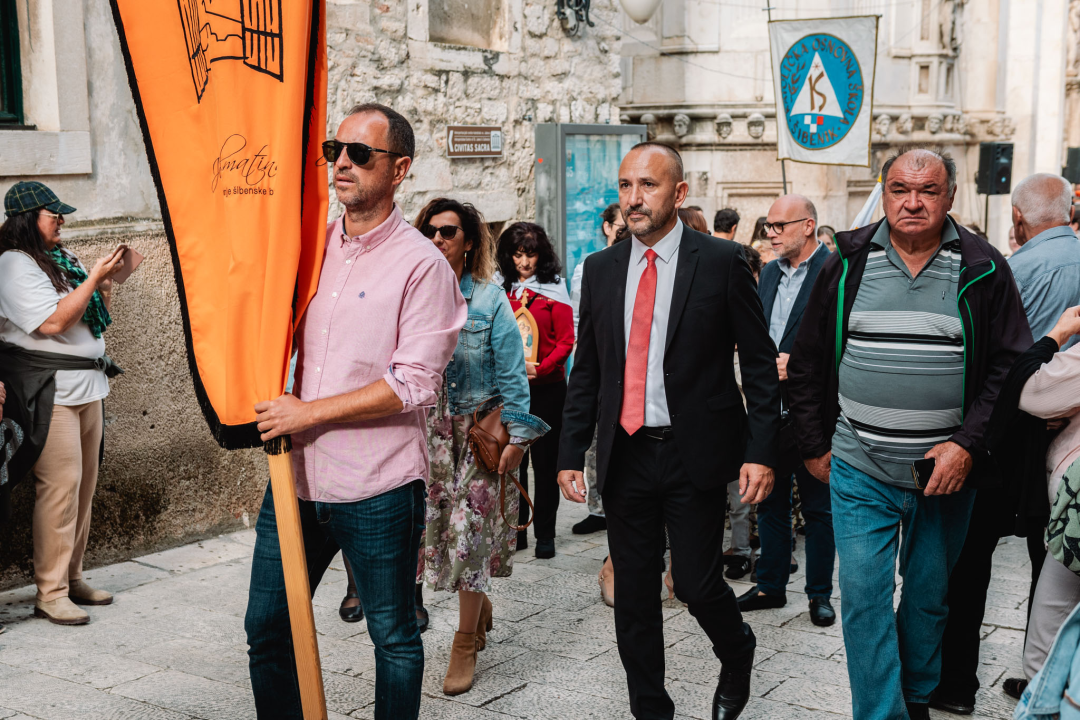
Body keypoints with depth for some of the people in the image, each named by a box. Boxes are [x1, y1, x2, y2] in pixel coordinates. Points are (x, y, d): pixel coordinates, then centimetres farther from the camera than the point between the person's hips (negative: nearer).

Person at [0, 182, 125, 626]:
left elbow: (97, 315, 21)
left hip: (87, 384, 9)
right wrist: (94, 277, -17)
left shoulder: (62, 257, 16)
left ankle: (72, 579, 20)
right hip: (48, 389, -9)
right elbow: (52, 322, -20)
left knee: (85, 484, 10)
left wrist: (107, 280, 3)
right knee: (60, 485, -10)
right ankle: (50, 593, -3)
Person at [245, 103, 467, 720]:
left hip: (378, 489, -6)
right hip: (296, 476, 6)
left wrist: (309, 412, -16)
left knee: (394, 636, 10)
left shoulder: (422, 265, -10)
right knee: (267, 626, 13)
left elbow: (414, 385, -17)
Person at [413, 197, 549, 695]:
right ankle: (479, 604, 32)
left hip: (479, 432, -2)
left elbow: (511, 373, -3)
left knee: (470, 528, -4)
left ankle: (465, 644, 9)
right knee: (436, 524, 4)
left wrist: (517, 435, -9)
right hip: (426, 431, 2)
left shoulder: (489, 300, -3)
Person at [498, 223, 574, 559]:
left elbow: (566, 341, -5)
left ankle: (545, 534, 11)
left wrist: (539, 368, -17)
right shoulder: (502, 290, 7)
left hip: (546, 388, -3)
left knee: (545, 461, 3)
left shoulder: (553, 291, -2)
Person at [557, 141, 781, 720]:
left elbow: (760, 364, -3)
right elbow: (586, 370, 10)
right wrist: (571, 452, 5)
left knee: (697, 585, 0)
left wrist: (761, 451, -11)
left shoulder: (721, 262, -4)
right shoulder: (601, 269, 7)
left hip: (694, 455, -4)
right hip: (624, 454, 4)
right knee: (633, 592, 10)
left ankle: (737, 654, 33)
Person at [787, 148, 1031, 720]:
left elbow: (1011, 366, -2)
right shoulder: (847, 264, 0)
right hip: (859, 471, 0)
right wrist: (815, 447, 5)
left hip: (947, 471, 0)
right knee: (864, 597, -2)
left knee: (929, 595, 15)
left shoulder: (982, 270, -3)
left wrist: (968, 444, -12)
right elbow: (807, 363, 7)